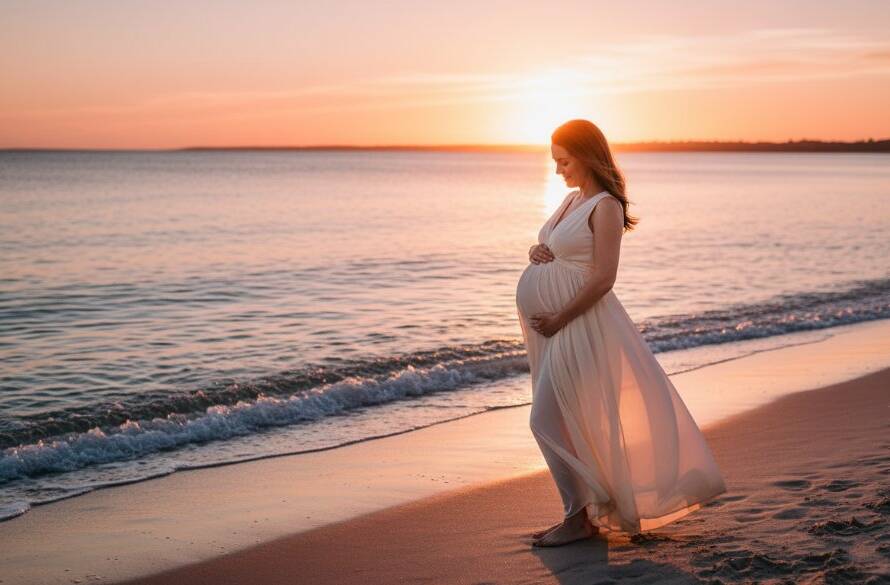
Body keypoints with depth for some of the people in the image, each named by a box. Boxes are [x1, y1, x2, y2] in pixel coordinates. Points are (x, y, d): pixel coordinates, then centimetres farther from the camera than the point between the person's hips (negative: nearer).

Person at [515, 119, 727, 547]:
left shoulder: (605, 206, -13)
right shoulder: (572, 199, 13)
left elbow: (603, 277, -19)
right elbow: (551, 250, 24)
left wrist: (559, 319, -18)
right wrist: (537, 252, 0)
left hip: (578, 322, -9)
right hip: (551, 323, 9)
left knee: (548, 419, -9)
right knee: (571, 421, 13)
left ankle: (581, 516, 1)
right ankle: (598, 505, 23)